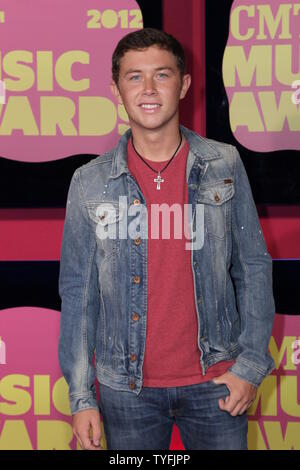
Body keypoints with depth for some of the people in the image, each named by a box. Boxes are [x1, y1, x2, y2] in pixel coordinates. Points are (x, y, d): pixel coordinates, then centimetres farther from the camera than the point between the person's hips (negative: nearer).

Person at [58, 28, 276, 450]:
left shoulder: (225, 167, -1)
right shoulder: (90, 183, -2)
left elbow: (253, 268, 3)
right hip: (127, 390, 0)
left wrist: (252, 364, -3)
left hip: (215, 383, 0)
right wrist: (81, 396, -3)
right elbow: (77, 291, 1)